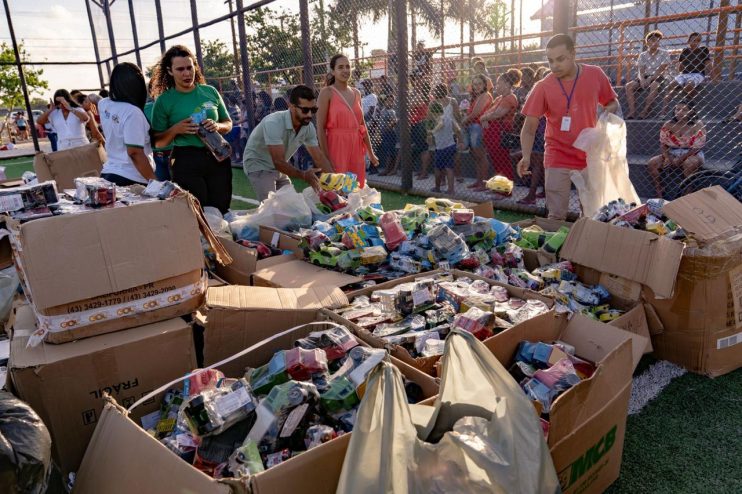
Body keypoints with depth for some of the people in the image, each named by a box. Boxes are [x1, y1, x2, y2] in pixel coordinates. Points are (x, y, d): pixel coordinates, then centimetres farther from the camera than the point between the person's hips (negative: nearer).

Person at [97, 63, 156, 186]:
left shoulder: (103, 105, 5)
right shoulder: (132, 112, -19)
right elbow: (135, 153, -22)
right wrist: (154, 181, -18)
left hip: (108, 174, 9)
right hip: (132, 180, -9)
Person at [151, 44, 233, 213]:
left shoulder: (210, 92, 7)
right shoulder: (164, 101, 0)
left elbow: (228, 124, 15)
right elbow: (158, 142, 2)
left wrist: (217, 126, -7)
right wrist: (175, 130, -15)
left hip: (218, 157, 3)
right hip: (186, 161, -2)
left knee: (222, 209, 7)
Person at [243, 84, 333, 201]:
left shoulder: (309, 127, -13)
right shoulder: (273, 123, -32)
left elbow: (319, 157, -7)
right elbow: (279, 162, -36)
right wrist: (303, 175, -49)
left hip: (278, 168, 7)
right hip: (259, 166, -6)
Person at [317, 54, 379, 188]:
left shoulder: (356, 93, 12)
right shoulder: (327, 93, -5)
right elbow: (320, 128, -10)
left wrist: (370, 152, 15)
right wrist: (326, 159, -16)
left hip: (356, 148, 6)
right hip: (336, 147, -6)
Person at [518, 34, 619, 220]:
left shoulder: (595, 75, -3)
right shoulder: (542, 87, -10)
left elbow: (613, 103, 12)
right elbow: (529, 128, -10)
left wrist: (609, 110, -12)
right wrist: (526, 157, -26)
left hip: (590, 156, 3)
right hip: (558, 158, -2)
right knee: (556, 216, -3)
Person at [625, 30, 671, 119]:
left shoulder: (664, 53, 2)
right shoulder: (643, 55, 10)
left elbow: (661, 71, -9)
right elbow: (640, 71, -1)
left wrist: (650, 79, -22)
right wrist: (642, 80, -22)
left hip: (657, 78, -3)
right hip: (645, 78, 3)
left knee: (654, 85, -38)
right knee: (629, 86, -22)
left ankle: (645, 111, -37)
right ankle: (632, 111, -31)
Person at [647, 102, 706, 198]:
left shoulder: (697, 125, -10)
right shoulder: (668, 125, 0)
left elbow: (697, 147, -14)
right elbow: (663, 144, 2)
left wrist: (681, 159, -23)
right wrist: (667, 157, -17)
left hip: (692, 154, -4)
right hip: (672, 154, 4)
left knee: (689, 164, -38)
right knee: (652, 163, -18)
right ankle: (659, 192, -6)